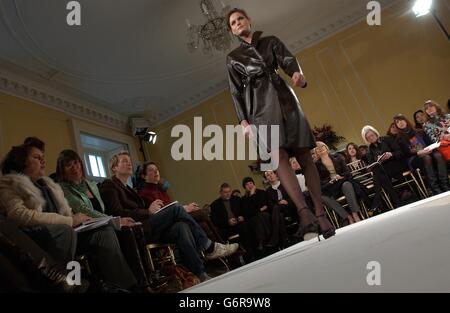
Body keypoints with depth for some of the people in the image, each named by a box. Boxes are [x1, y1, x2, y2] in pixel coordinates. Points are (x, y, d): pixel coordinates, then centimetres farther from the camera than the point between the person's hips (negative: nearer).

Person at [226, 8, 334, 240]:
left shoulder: (271, 41, 20)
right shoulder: (233, 57, 19)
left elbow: (287, 60, 3)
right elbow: (236, 92, 11)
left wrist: (297, 73, -22)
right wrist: (243, 120, -2)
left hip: (284, 98, 1)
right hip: (260, 105, -1)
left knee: (304, 156, -8)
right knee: (278, 156, -24)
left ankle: (320, 213, -5)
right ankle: (304, 211, -34)